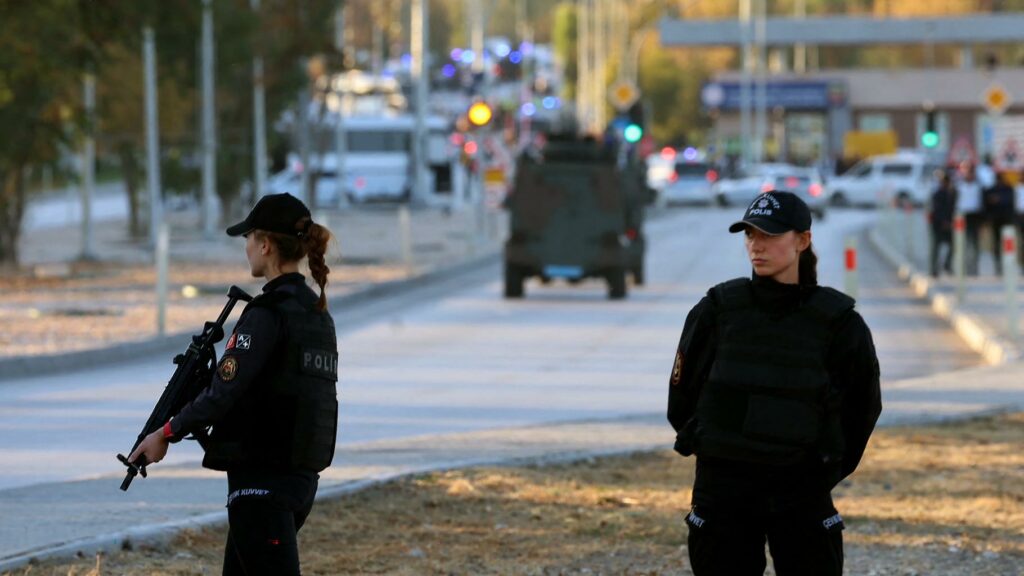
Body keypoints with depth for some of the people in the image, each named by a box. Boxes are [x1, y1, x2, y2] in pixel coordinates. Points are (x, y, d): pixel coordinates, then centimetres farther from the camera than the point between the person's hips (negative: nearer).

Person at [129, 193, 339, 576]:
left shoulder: (268, 314, -16)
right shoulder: (317, 312, 12)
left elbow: (222, 394, -19)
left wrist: (167, 432, -5)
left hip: (262, 481, -9)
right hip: (301, 478, 9)